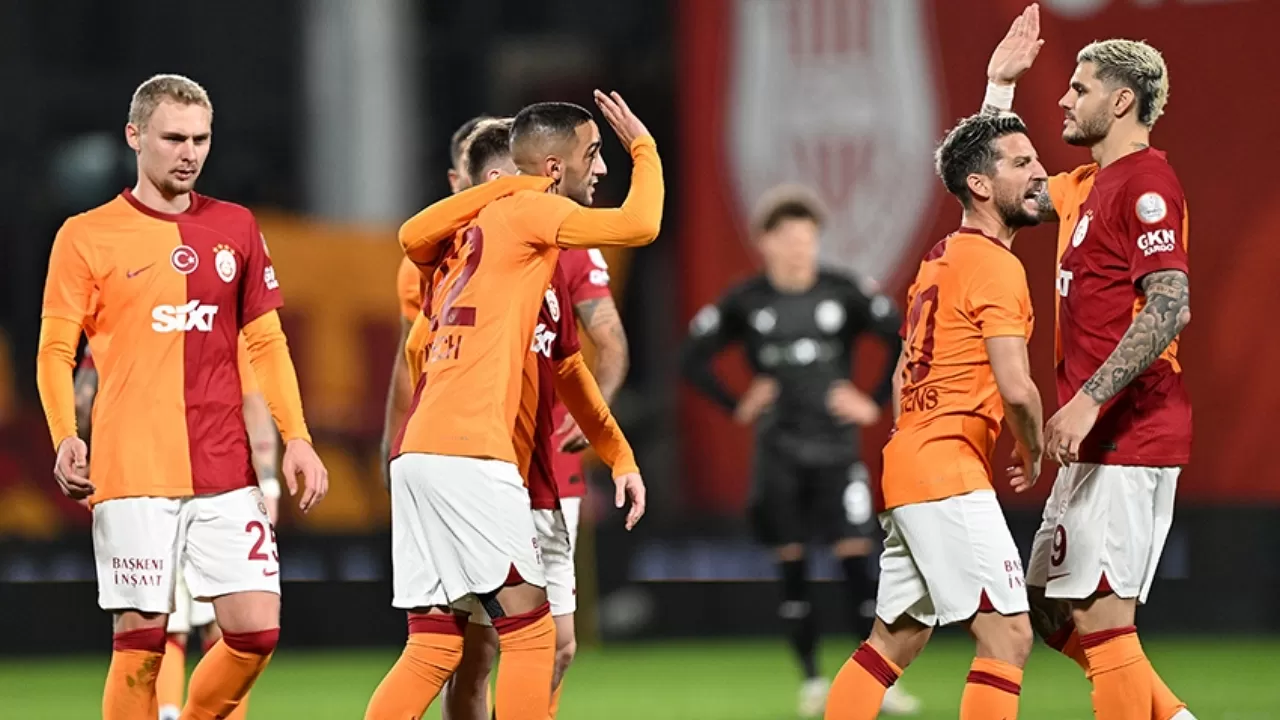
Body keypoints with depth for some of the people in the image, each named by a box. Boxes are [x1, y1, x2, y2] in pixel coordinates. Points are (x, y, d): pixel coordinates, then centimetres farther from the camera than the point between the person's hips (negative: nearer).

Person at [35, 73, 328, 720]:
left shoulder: (235, 228, 12)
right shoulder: (87, 236, 1)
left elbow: (266, 343, 16)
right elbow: (55, 351, 0)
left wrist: (296, 437, 7)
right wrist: (65, 439, -15)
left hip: (225, 471, 4)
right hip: (132, 472, -4)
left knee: (256, 630, -4)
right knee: (141, 639, -4)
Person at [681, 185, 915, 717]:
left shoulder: (845, 293, -3)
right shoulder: (745, 303, -2)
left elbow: (904, 342, 1)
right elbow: (693, 359, 7)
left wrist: (876, 403, -3)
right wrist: (737, 407, 0)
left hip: (837, 447, -1)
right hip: (779, 449, 1)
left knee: (856, 557, -7)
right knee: (791, 564, 2)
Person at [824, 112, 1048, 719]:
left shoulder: (941, 258, 18)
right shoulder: (995, 265, -12)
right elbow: (1016, 388, -20)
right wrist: (1032, 455, -2)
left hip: (907, 461, 10)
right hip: (949, 471, -10)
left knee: (895, 640, 16)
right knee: (1007, 634, -11)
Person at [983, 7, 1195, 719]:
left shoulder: (1145, 184, -12)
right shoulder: (1090, 186, 18)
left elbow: (1170, 307, -21)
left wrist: (1089, 400, -25)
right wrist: (999, 85, 29)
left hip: (1127, 438, -10)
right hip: (1101, 442, 10)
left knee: (1099, 614, -10)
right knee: (1054, 610, 11)